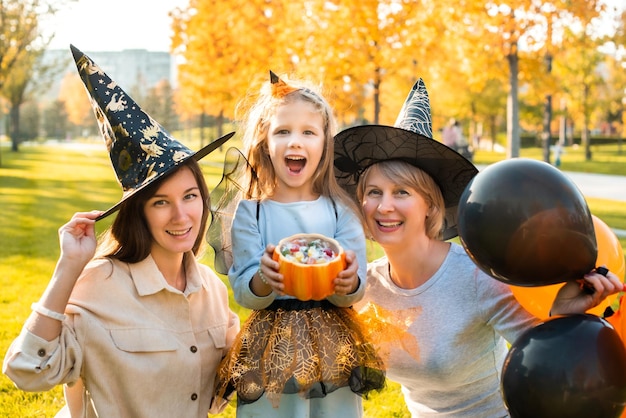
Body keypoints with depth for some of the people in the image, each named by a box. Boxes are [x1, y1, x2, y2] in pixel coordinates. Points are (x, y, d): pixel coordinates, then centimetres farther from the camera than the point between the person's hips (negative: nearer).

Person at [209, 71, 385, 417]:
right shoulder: (249, 213, -2)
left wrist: (347, 284, -28)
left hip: (333, 350, 1)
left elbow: (355, 292, -6)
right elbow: (243, 293, -8)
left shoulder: (341, 210, 0)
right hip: (270, 352, -1)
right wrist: (264, 280, -29)